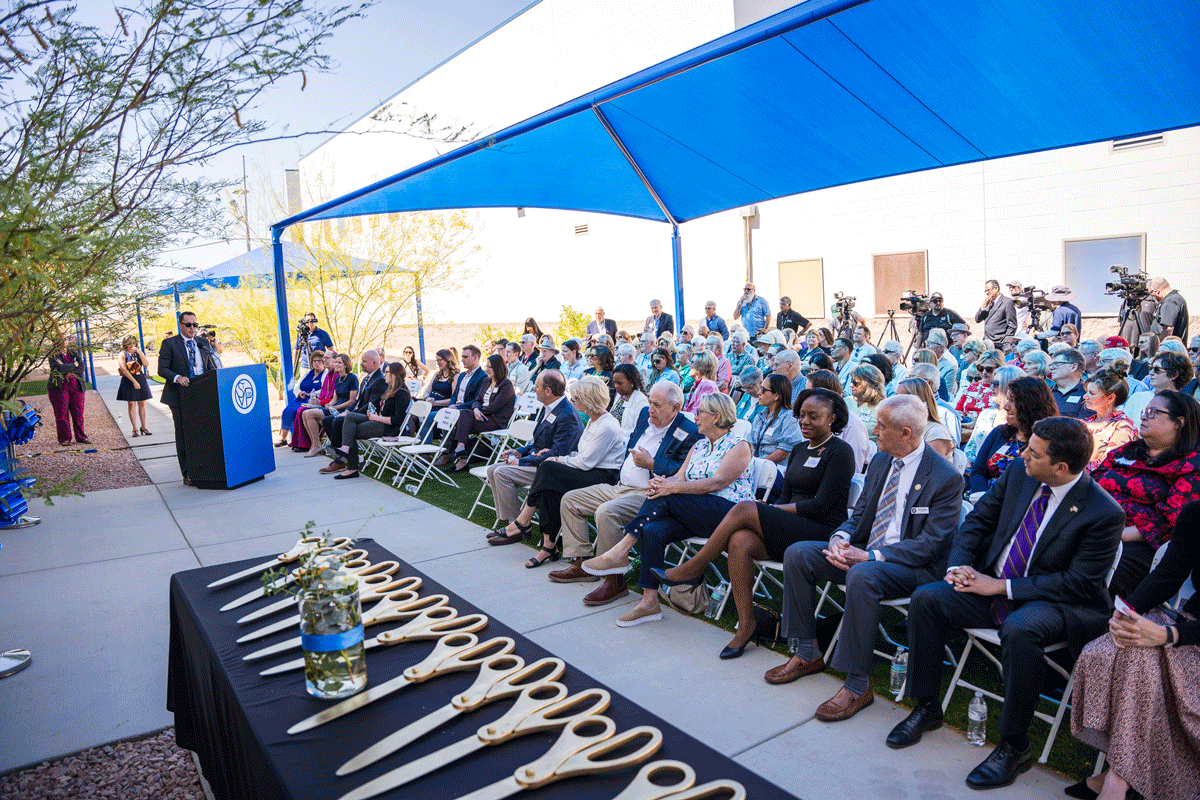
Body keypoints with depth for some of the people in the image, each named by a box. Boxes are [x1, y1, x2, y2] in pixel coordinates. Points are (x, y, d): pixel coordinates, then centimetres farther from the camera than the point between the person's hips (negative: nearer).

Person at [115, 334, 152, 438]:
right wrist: (134, 381, -16)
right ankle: (135, 429, 0)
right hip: (129, 380, -3)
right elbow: (123, 369, -9)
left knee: (142, 404, 4)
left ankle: (143, 428, 10)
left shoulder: (139, 353, 12)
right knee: (132, 405, -3)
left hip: (141, 379, 3)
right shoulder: (123, 354, 0)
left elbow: (146, 365, -2)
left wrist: (139, 352, -7)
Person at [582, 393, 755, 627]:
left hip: (728, 515, -6)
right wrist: (660, 483, -13)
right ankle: (649, 603, -20)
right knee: (652, 531, -23)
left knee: (663, 498, -26)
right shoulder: (698, 446, 23)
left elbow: (717, 483, -15)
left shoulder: (739, 446, -1)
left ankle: (620, 552, -21)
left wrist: (672, 488, -23)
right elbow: (679, 477, 11)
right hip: (695, 517, 6)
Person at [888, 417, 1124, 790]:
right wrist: (959, 567, -8)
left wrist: (1002, 586, -21)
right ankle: (927, 707, 1)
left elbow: (1078, 583, -18)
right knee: (926, 598, -16)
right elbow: (977, 520, 9)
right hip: (992, 585, 6)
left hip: (1053, 602, -6)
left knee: (1019, 630, -38)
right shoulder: (1018, 474, -1)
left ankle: (1014, 745, -17)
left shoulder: (1105, 513, -17)